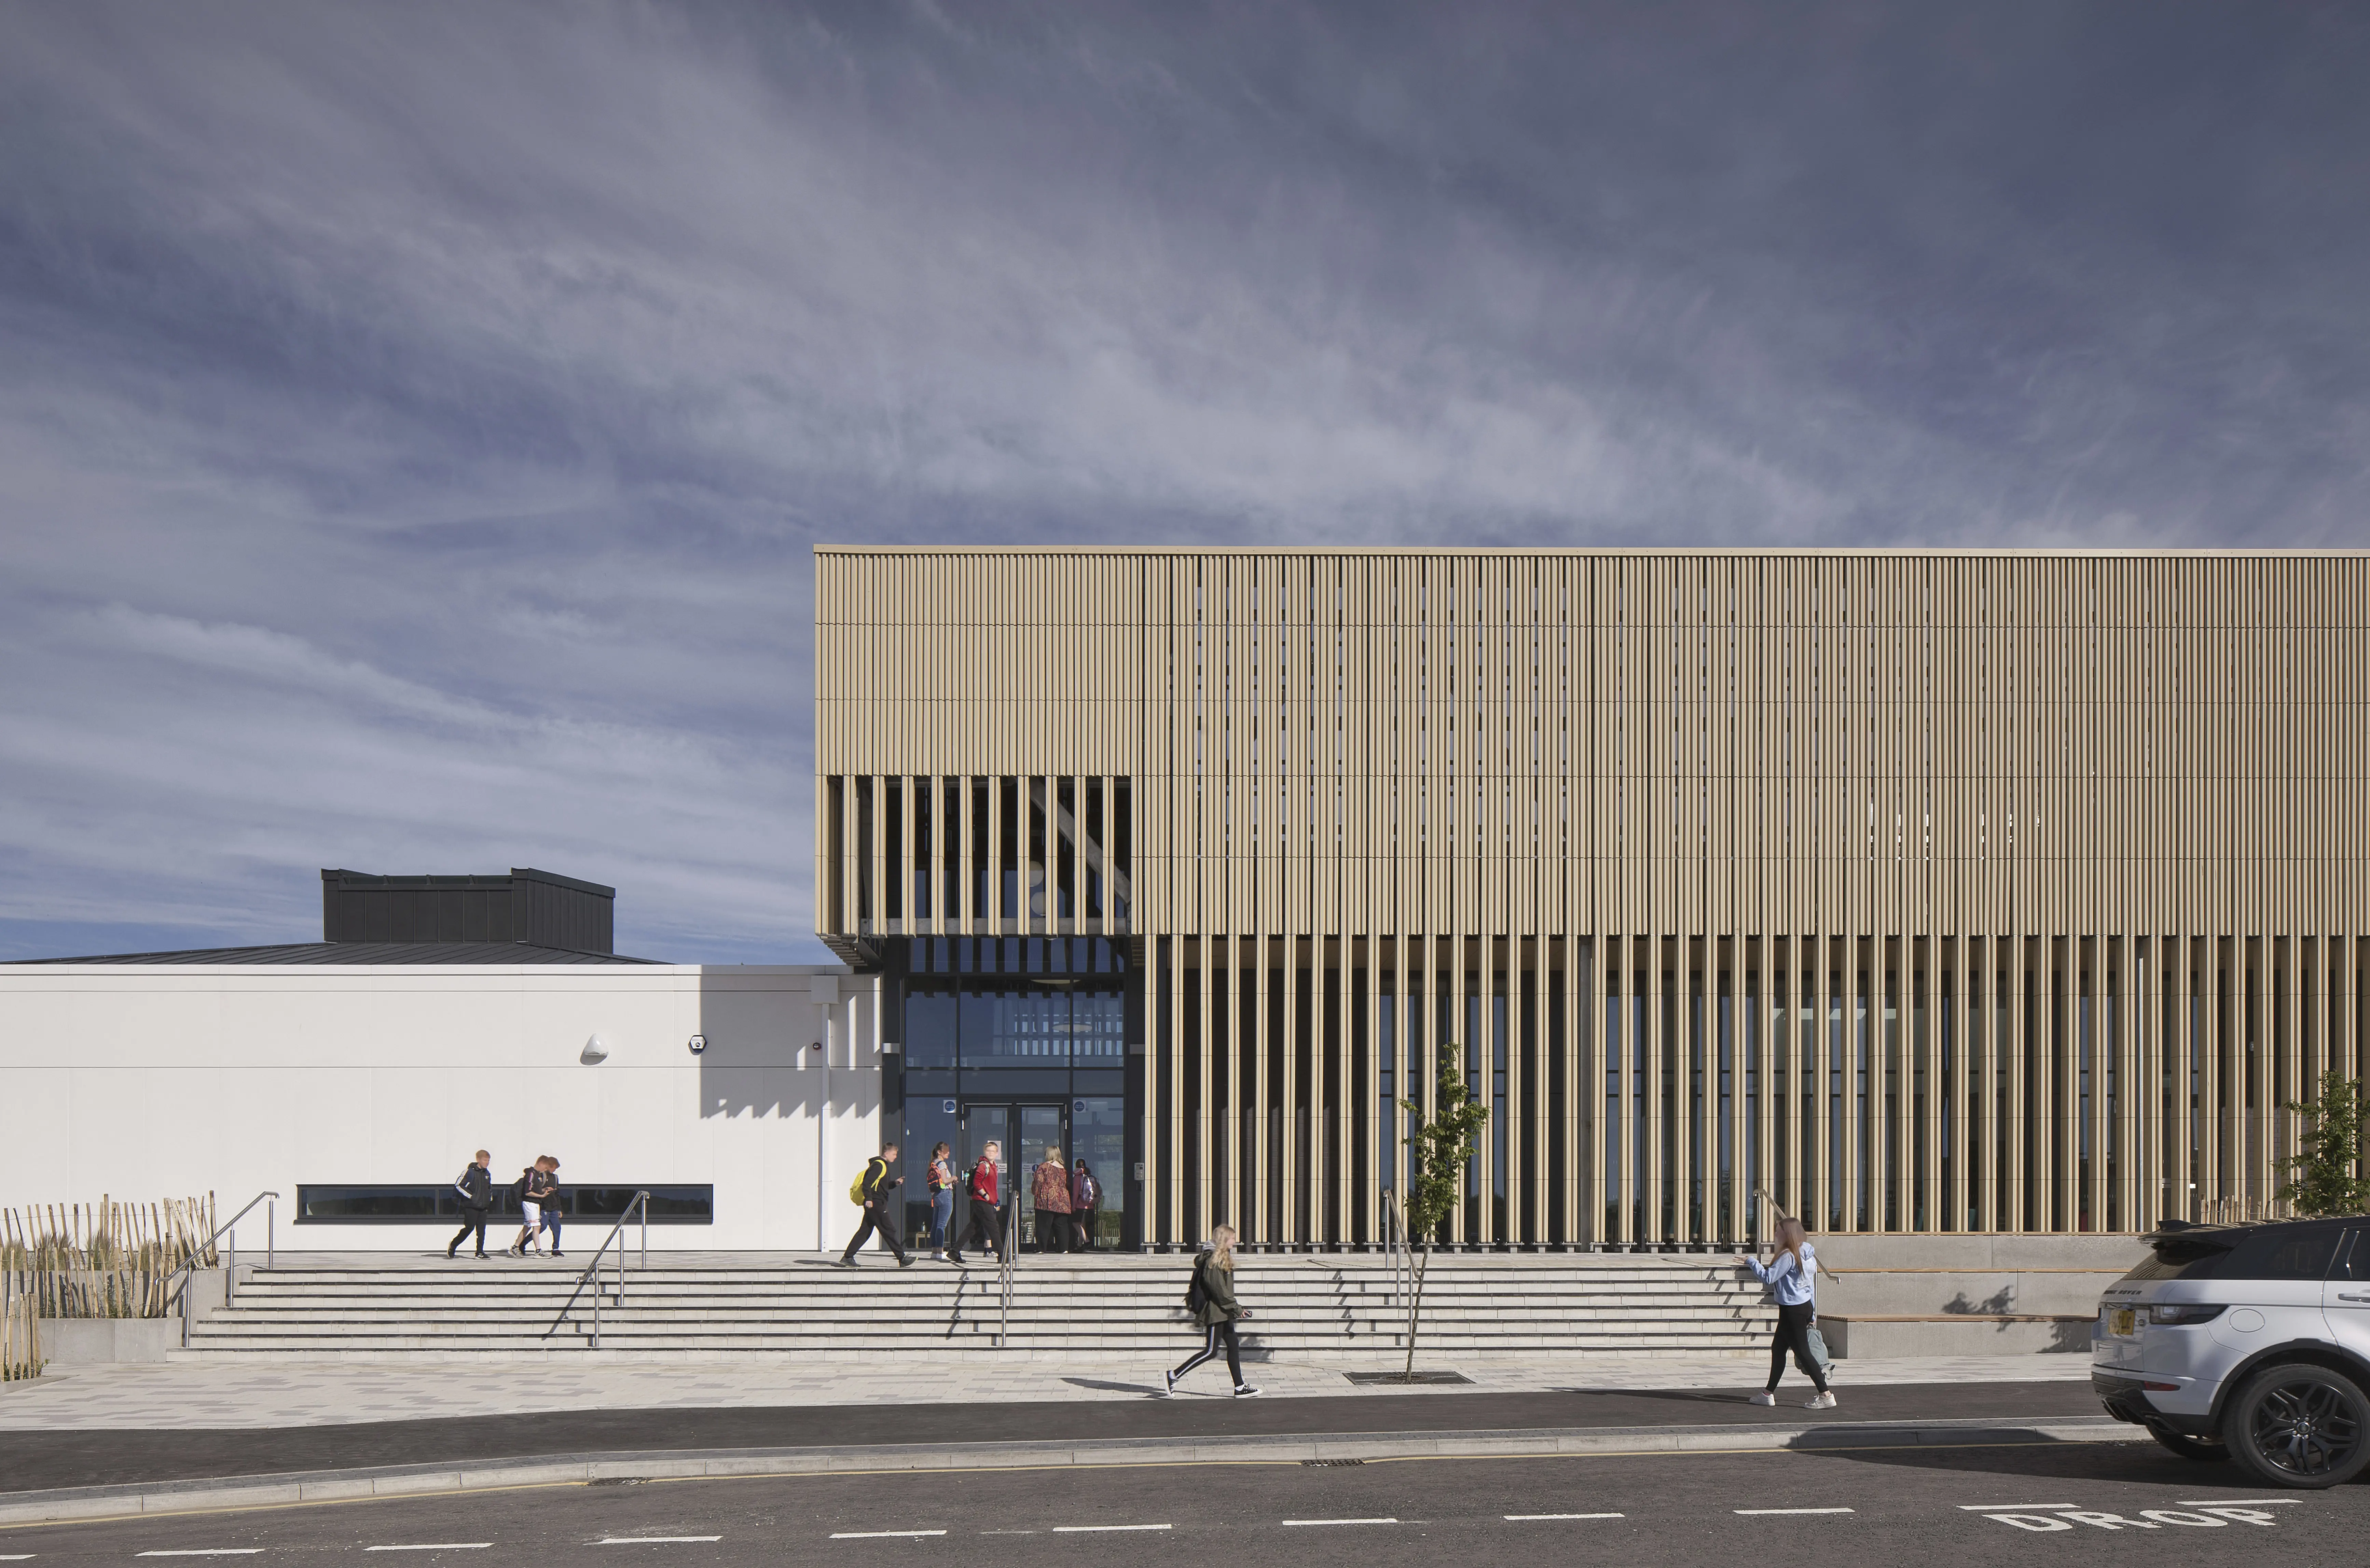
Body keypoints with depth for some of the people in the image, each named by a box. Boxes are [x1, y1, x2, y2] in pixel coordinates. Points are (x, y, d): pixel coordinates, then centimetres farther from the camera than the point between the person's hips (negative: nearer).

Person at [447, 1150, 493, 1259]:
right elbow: (458, 1185, -13)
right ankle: (453, 1246, 11)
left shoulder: (487, 1174, 13)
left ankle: (480, 1252, 2)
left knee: (482, 1229, 1)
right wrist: (471, 1196, -16)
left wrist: (490, 1199, 14)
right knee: (469, 1227, -5)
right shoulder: (470, 1172, -10)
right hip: (471, 1206, -7)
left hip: (483, 1207, 7)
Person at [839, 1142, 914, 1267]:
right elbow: (867, 1183, -19)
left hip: (873, 1205, 10)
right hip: (876, 1204, -10)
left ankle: (847, 1258, 8)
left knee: (864, 1231, 9)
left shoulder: (884, 1165, 20)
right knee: (889, 1230, -6)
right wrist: (869, 1199, -25)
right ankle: (902, 1259, -4)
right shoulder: (879, 1165, -11)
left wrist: (895, 1183, 10)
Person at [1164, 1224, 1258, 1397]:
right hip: (1216, 1311, -10)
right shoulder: (1214, 1261, -17)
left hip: (1223, 1312, 10)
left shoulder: (1223, 1259, 14)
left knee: (1233, 1346, 8)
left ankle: (1240, 1388, 10)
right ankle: (1174, 1376, -1)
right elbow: (1220, 1289, -21)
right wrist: (1236, 1309, -19)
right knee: (1212, 1351, -6)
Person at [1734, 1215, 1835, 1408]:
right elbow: (1811, 1284, 16)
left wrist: (1751, 1262, -6)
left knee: (1803, 1352, -5)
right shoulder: (1808, 1254, 10)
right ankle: (1769, 1394, 24)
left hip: (1793, 1310, -10)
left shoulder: (1789, 1256, -19)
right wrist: (1812, 1314, 22)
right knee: (1778, 1348, 17)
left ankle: (1826, 1395, -6)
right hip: (1805, 1306, 10)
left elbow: (1768, 1278, -19)